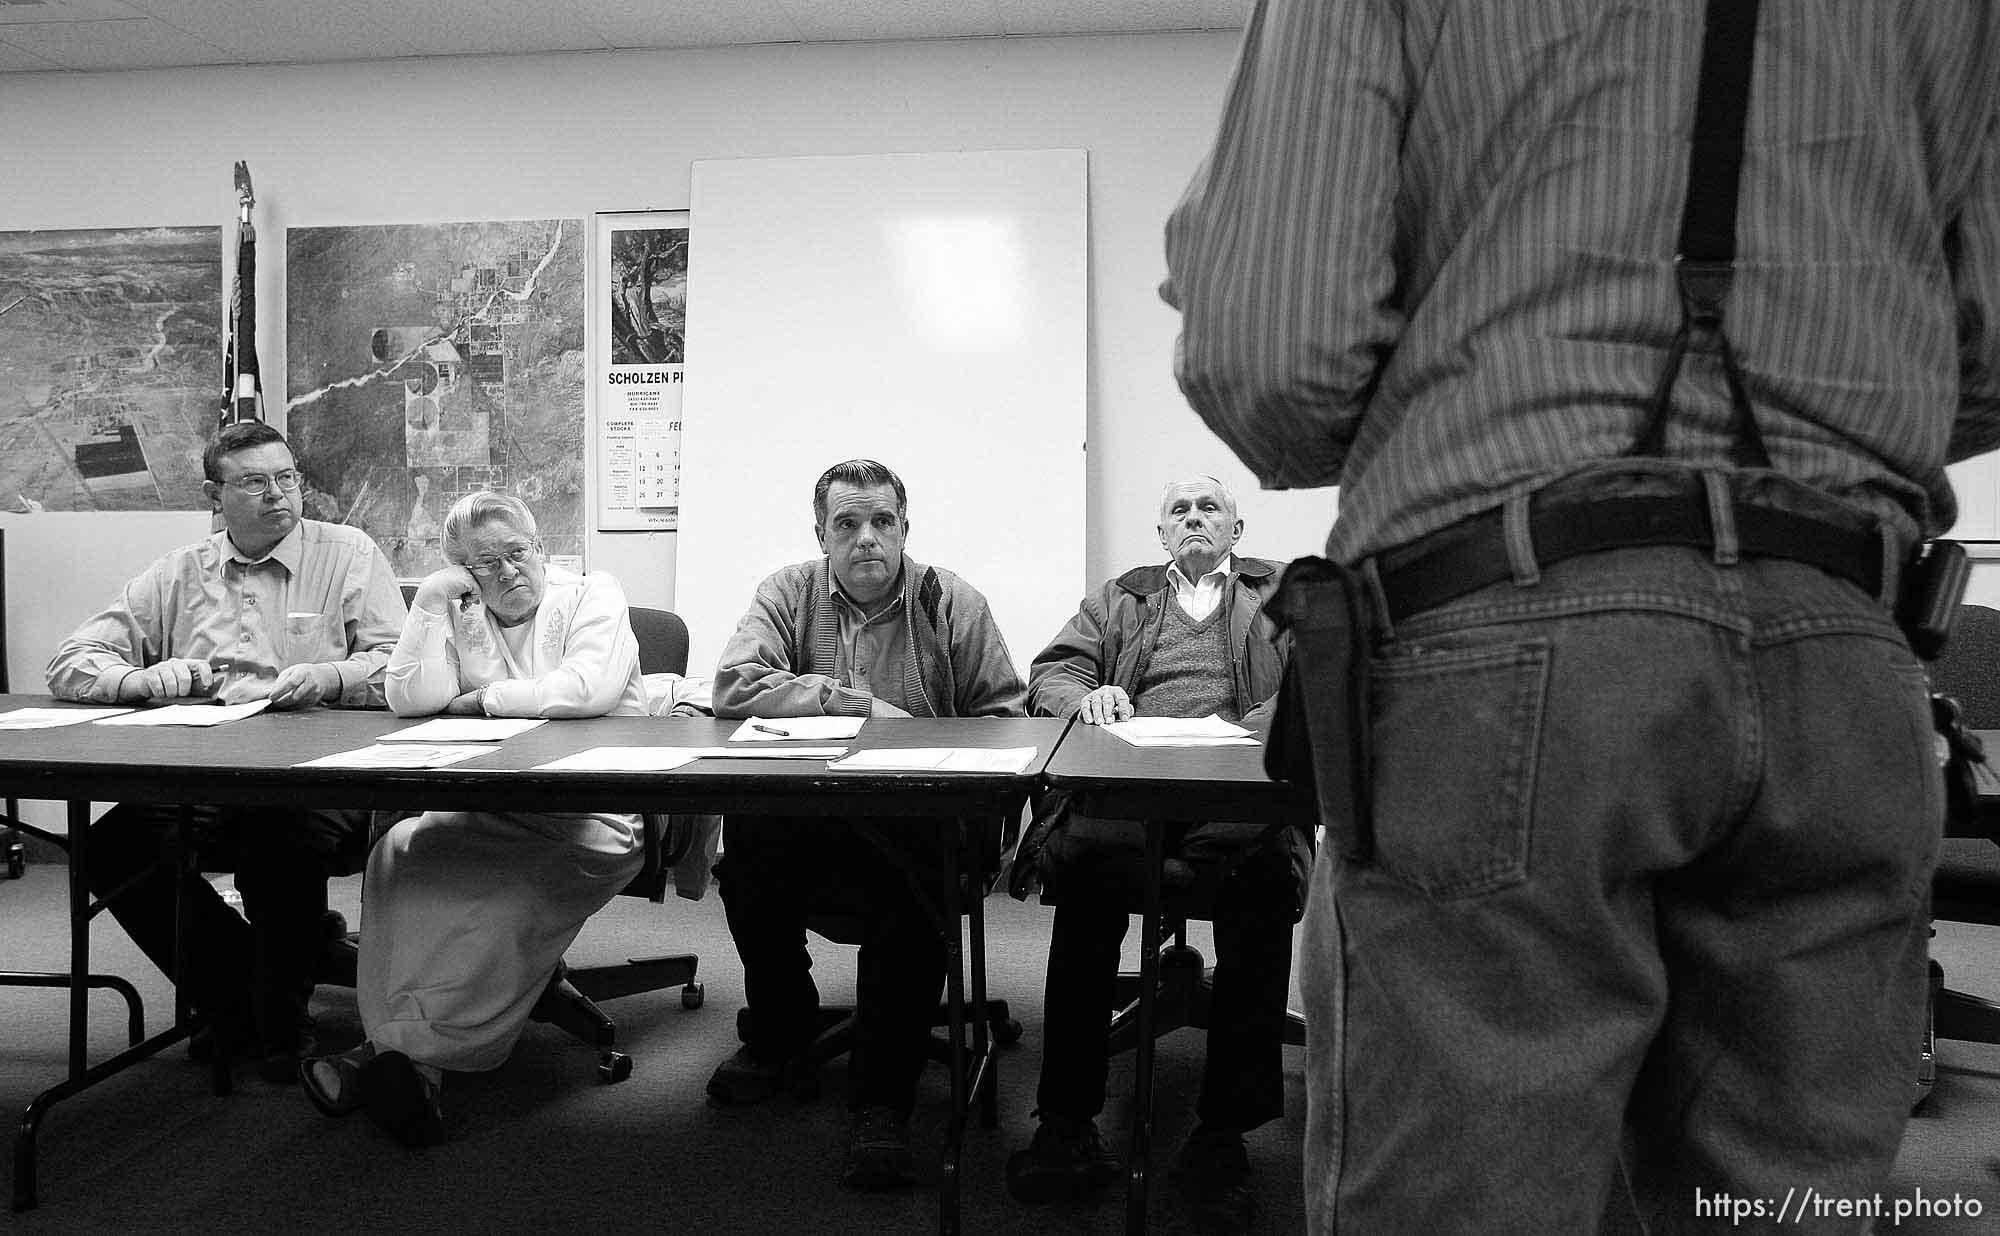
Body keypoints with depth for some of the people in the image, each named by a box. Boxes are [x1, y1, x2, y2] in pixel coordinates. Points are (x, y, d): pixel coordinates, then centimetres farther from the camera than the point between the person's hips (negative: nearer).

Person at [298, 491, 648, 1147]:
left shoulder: (593, 595, 2)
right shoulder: (459, 614, 15)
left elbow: (589, 688, -17)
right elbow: (410, 700, 0)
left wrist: (482, 699, -6)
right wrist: (432, 604, -4)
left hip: (593, 809, -4)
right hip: (489, 811, 5)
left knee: (513, 894, -32)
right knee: (401, 851, -22)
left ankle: (405, 1048, -22)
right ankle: (417, 1060, -22)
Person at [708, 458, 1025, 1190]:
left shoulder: (952, 604, 6)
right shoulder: (787, 595, 8)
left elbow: (1002, 718, 3)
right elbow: (733, 688, -9)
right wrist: (859, 704, -13)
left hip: (915, 820, -1)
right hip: (802, 815, 2)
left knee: (917, 873, -34)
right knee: (744, 836, -29)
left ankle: (883, 1102, -20)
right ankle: (781, 1037, -3)